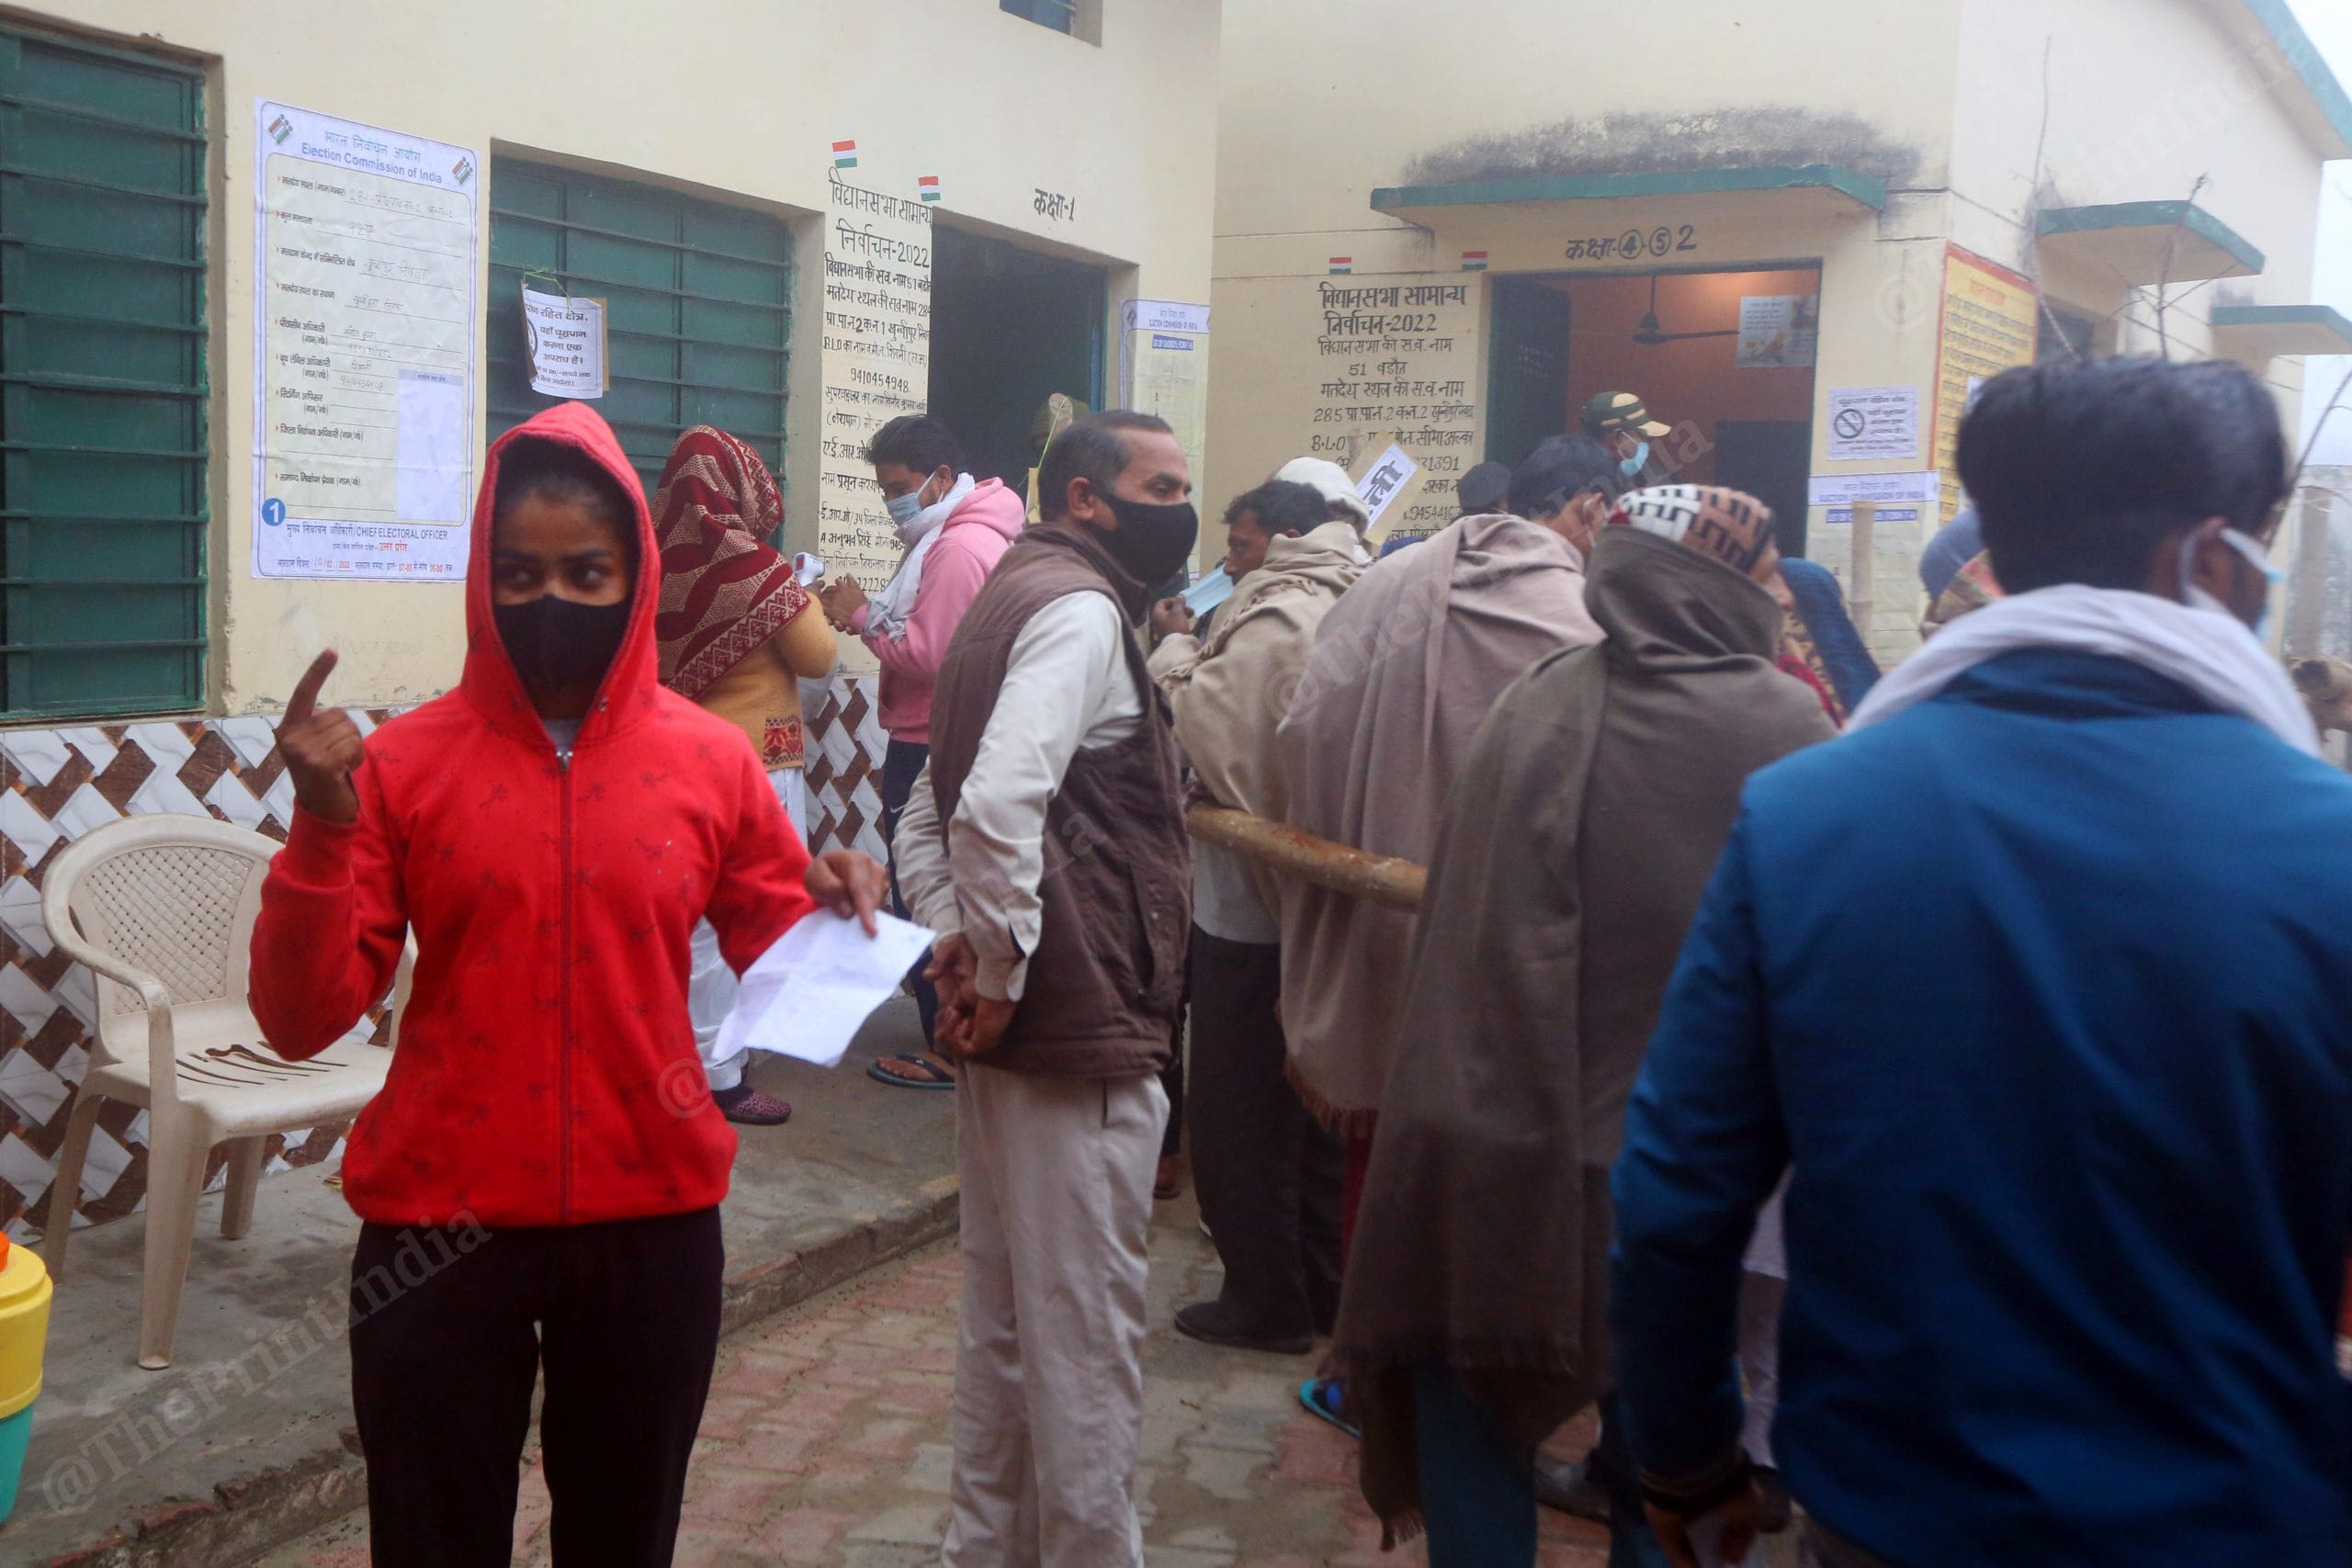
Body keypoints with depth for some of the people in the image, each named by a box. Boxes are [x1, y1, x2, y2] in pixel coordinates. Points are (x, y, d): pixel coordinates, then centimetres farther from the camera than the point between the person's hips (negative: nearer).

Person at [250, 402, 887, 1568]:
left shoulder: (711, 760, -3)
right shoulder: (402, 761, -7)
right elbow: (301, 1020, -10)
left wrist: (832, 912, -15)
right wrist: (320, 829, -22)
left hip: (652, 1220, 1)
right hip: (441, 1222, -1)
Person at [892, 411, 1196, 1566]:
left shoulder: (1013, 598, 17)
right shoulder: (1081, 612, -14)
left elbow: (931, 811, 19)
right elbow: (999, 804, -30)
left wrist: (955, 941, 6)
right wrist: (998, 973, -19)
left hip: (1012, 1036, 10)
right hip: (1083, 1034, -10)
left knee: (1005, 1316, 20)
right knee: (1086, 1337, 2)